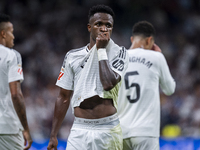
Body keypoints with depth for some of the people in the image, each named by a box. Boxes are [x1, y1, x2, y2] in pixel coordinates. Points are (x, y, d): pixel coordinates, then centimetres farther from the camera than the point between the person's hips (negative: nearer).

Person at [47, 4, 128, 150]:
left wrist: (101, 50, -8)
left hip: (108, 131, -2)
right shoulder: (72, 56, 9)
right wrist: (53, 136, 7)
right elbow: (64, 97, 11)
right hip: (79, 131, 2)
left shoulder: (118, 53, 1)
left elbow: (109, 84, -17)